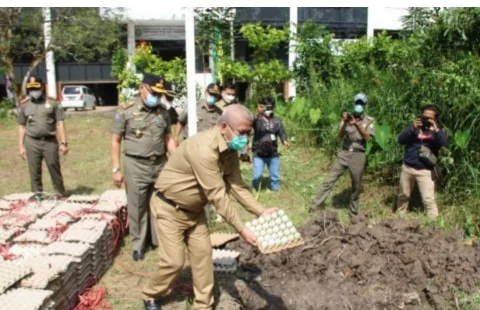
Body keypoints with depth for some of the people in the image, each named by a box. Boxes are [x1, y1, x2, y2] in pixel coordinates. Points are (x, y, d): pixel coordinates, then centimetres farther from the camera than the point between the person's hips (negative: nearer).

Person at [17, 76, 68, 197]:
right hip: (32, 143, 2)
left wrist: (63, 143, -7)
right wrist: (21, 146, 7)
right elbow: (22, 127, 12)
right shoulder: (25, 106, 10)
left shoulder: (52, 103, 3)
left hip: (50, 141, -2)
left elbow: (60, 123, 0)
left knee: (55, 171, 3)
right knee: (34, 173, 7)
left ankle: (61, 196, 12)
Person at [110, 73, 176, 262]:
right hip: (136, 165, -3)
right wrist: (116, 169, -5)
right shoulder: (126, 112, -5)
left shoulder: (163, 112, 7)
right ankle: (138, 245, 21)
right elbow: (116, 141, -2)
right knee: (137, 207, 6)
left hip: (160, 164, 4)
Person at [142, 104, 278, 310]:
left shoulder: (229, 149, -5)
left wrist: (260, 211, -13)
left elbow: (236, 185, -3)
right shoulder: (204, 149, -34)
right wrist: (241, 229, -28)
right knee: (174, 261, -2)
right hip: (169, 208, -8)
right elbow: (218, 195, -32)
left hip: (194, 209, 8)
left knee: (202, 254, 8)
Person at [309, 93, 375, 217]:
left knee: (356, 186, 7)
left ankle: (353, 212, 22)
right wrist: (345, 123, -22)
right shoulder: (348, 117, 6)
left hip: (358, 156, -1)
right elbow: (340, 136, -4)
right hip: (344, 153, 1)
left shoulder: (370, 121, 3)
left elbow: (367, 137, -12)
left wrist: (357, 124, -27)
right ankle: (315, 206, 3)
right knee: (330, 180, -1)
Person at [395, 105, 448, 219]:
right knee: (403, 195, 17)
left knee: (428, 199, -11)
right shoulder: (415, 126, 6)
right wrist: (412, 129, -18)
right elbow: (400, 140, -6)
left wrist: (436, 130, -24)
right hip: (407, 167, 3)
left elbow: (445, 145, -17)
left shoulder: (437, 131, 2)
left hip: (425, 170, -3)